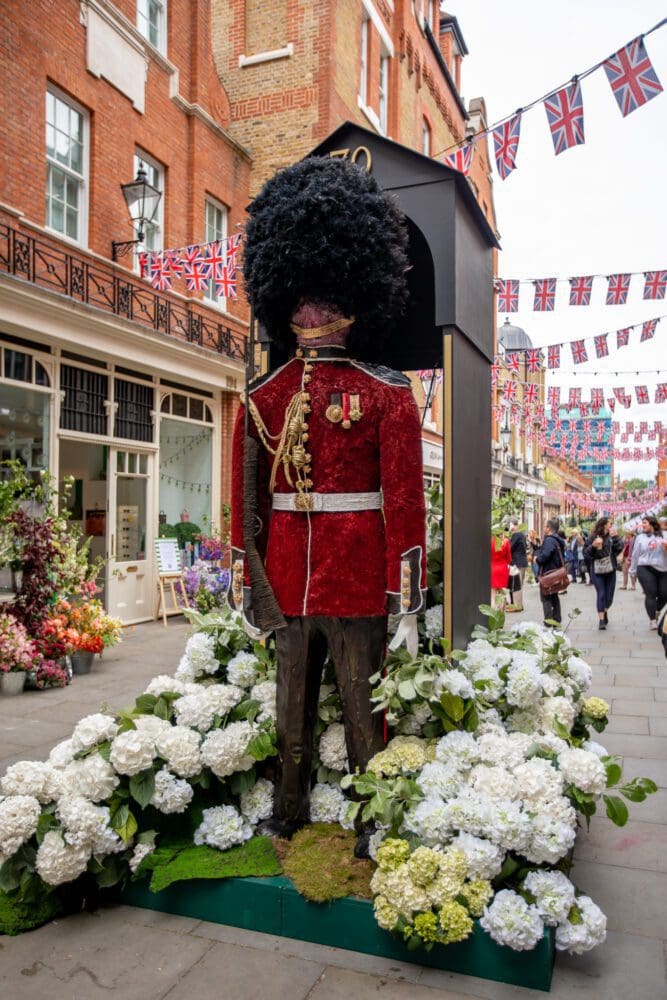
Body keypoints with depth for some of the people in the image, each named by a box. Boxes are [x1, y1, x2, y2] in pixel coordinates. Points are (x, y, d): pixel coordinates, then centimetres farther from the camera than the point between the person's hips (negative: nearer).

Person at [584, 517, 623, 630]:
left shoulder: (612, 536, 5)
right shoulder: (593, 537, -2)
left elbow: (620, 548, -7)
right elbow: (587, 552, -3)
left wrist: (615, 537, -14)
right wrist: (593, 546, -21)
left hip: (610, 570, 3)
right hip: (597, 571, -3)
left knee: (609, 595, 8)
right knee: (601, 595, -8)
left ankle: (605, 612, 37)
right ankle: (601, 620, -5)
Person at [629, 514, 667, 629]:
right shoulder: (640, 537, 6)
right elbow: (635, 554, 10)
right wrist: (633, 570, 12)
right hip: (645, 569, -2)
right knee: (651, 594, -9)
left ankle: (656, 611, 31)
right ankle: (653, 620, -3)